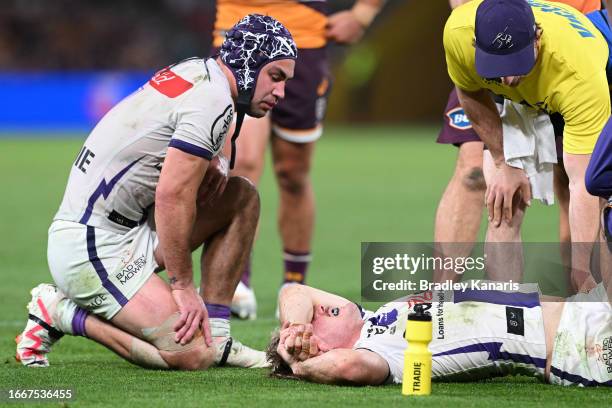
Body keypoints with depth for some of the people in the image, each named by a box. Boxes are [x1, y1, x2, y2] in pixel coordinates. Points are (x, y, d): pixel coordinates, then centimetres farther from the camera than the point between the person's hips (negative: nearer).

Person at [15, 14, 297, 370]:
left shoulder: (194, 72, 12)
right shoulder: (213, 100, -17)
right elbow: (172, 195, -21)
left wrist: (214, 163, 6)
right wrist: (183, 286, -15)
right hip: (94, 248, -10)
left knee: (242, 197, 11)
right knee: (191, 355, -18)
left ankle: (214, 336, 9)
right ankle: (61, 313, -2)